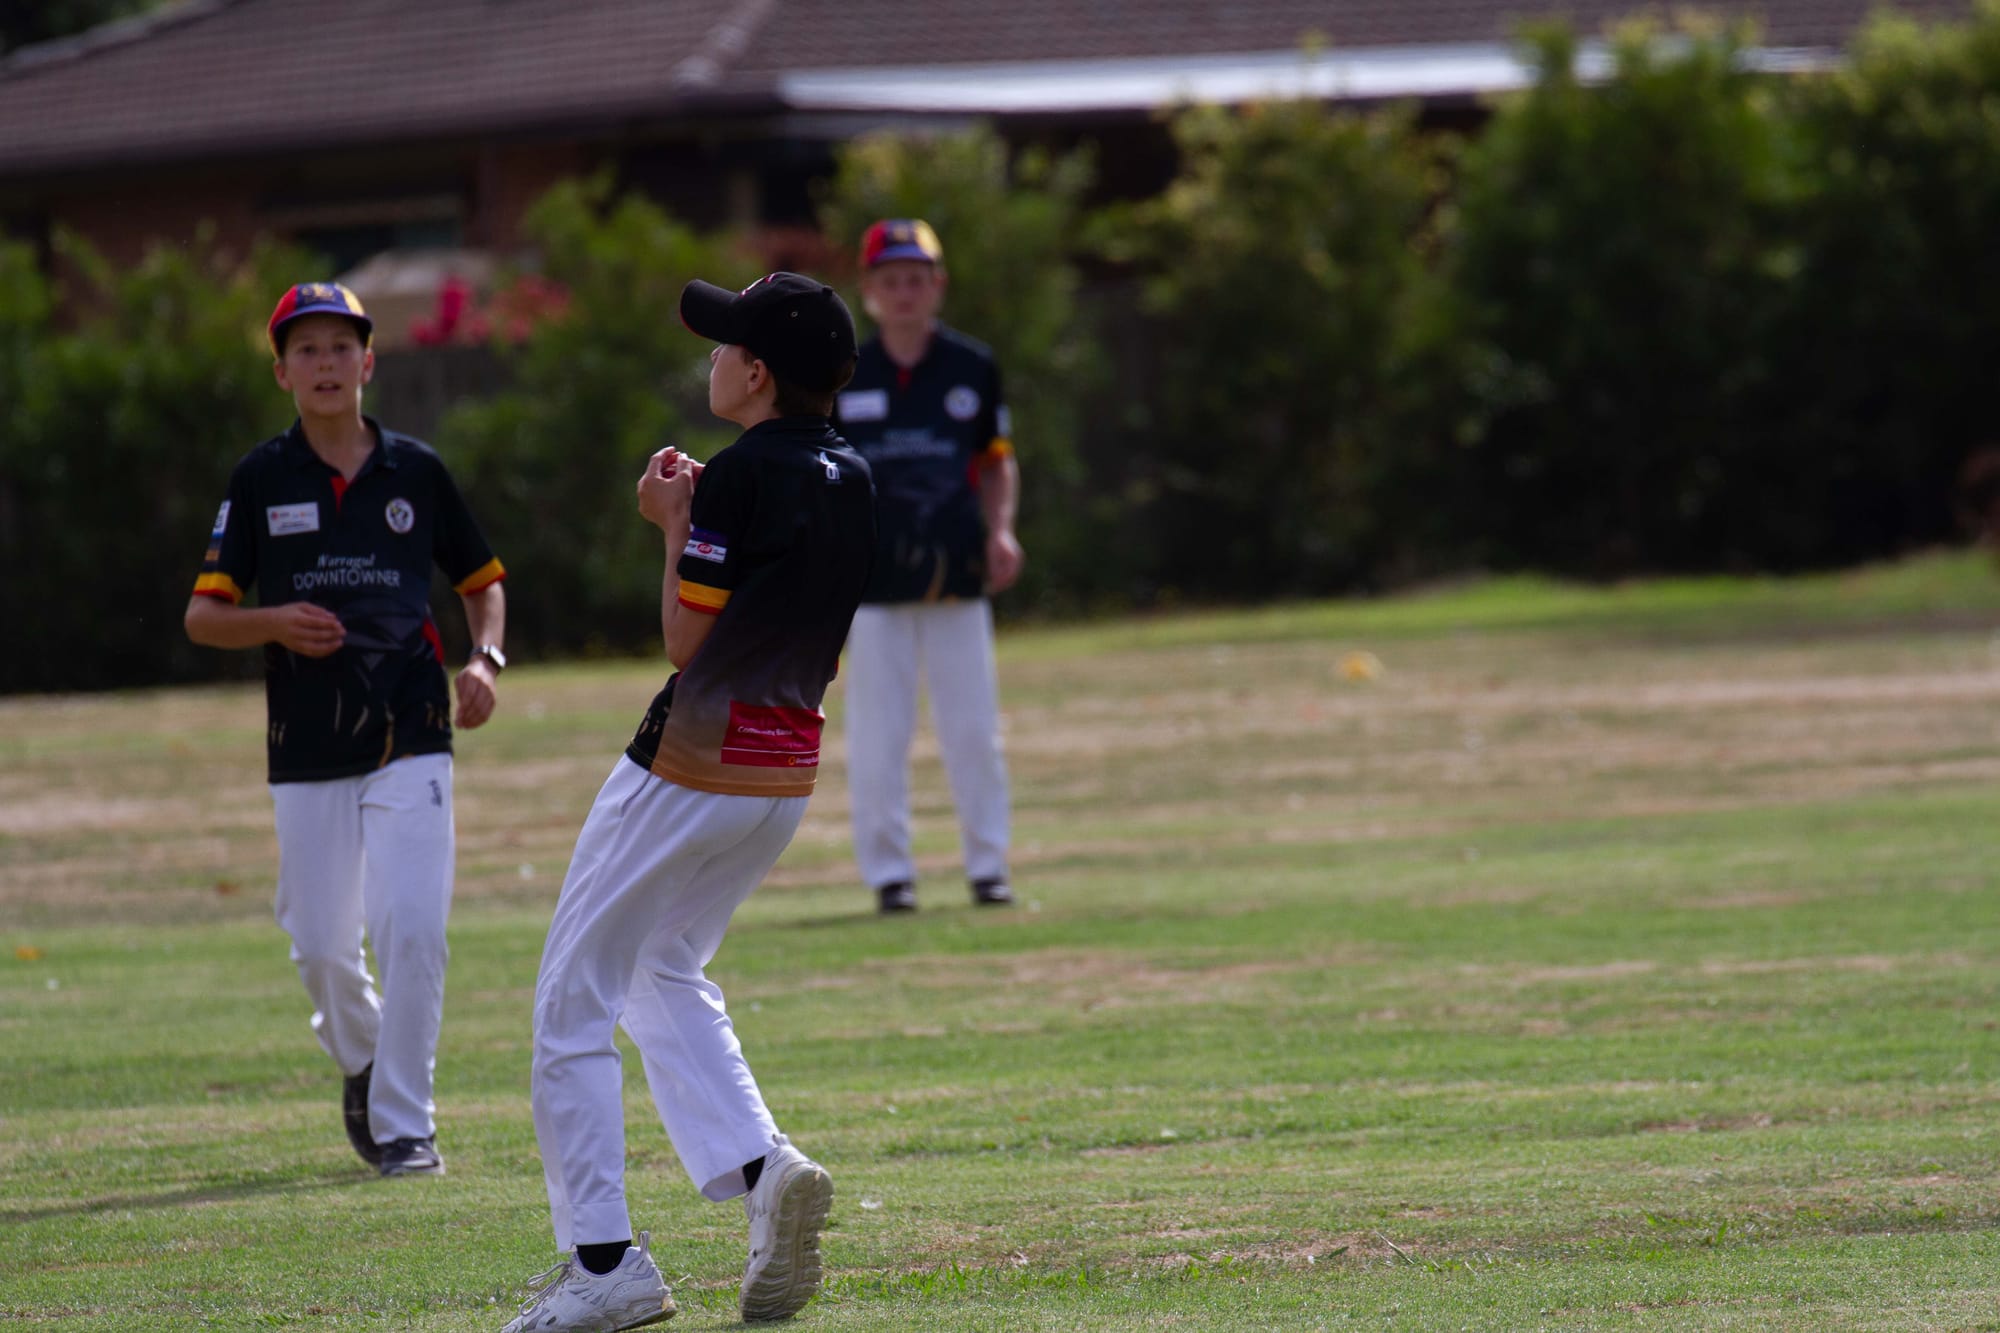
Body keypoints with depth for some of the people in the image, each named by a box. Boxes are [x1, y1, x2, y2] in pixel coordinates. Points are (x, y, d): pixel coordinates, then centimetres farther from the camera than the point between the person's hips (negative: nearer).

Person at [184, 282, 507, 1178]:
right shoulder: (261, 480, 4)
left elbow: (482, 581, 17)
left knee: (411, 928, -13)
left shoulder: (415, 471, 6)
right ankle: (359, 1057, 35)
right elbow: (202, 614, 5)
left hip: (410, 740, -1)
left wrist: (485, 658, -2)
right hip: (307, 748, 1)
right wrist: (273, 623, -14)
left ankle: (405, 1125, -4)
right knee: (321, 943, 4)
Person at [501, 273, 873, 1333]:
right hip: (789, 769, 8)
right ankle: (759, 1167, 2)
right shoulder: (851, 482, 8)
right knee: (667, 975, 25)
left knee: (573, 1001, 1)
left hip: (692, 765, -8)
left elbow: (687, 642, -14)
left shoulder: (739, 479, -16)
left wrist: (673, 528, -1)